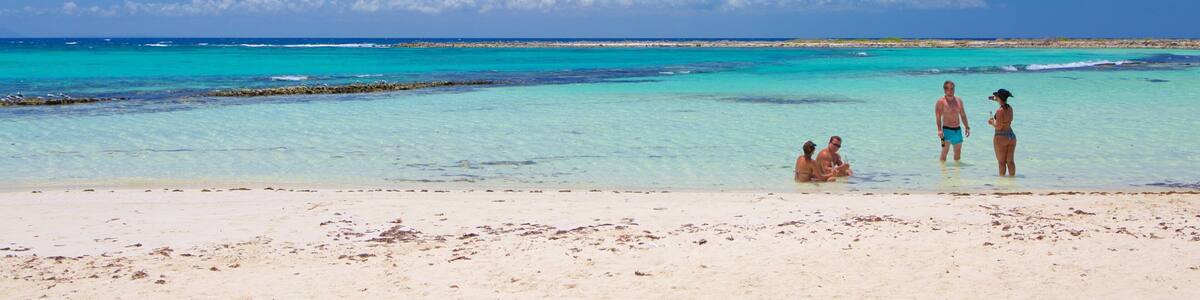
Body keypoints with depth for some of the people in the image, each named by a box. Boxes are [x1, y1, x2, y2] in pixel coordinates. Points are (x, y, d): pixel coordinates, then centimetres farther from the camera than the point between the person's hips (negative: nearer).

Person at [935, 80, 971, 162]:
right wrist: (939, 130, -24)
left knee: (958, 152, 11)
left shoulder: (959, 100, 11)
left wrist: (967, 127, 12)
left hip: (957, 130, 6)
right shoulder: (941, 102, -6)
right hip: (947, 130, -5)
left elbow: (963, 115, 18)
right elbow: (938, 117, -13)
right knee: (945, 151, -13)